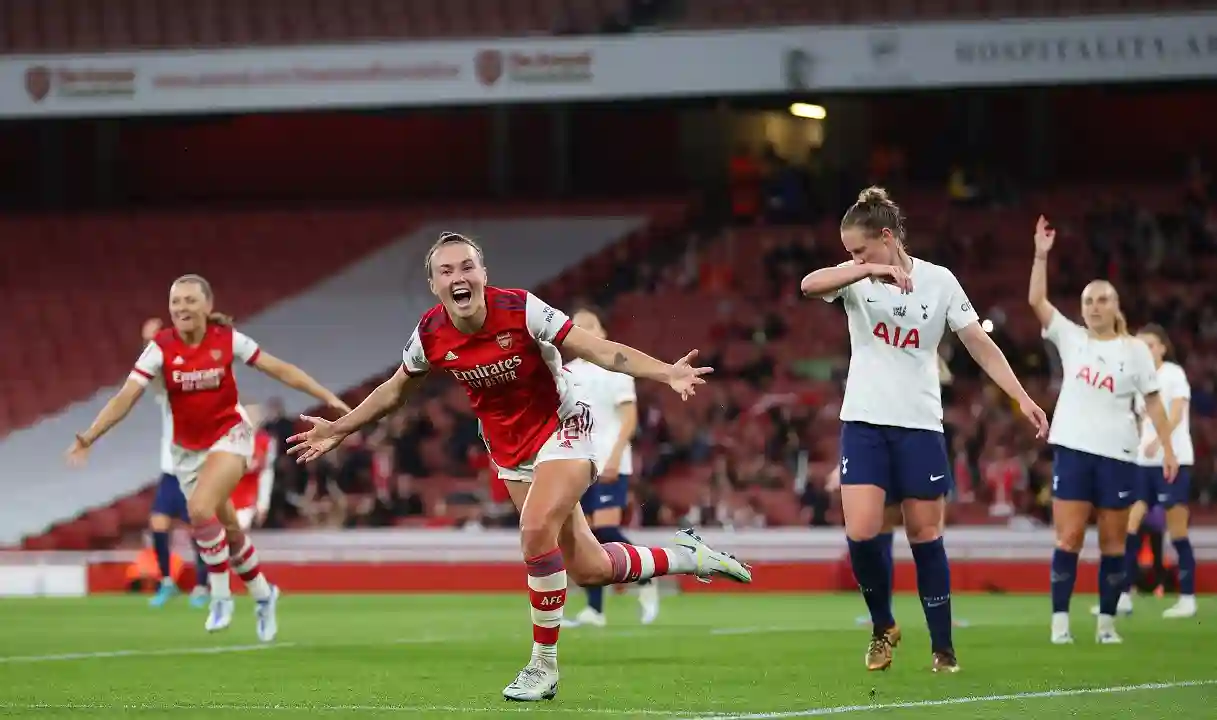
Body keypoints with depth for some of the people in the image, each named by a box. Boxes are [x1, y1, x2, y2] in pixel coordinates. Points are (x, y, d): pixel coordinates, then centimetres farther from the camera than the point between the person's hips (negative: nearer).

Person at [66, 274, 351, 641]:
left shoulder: (228, 340, -13)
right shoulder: (161, 348, -13)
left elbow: (280, 369, -4)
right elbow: (126, 397, -18)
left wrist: (328, 397, -6)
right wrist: (88, 437, -29)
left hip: (228, 436, -3)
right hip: (187, 450, 3)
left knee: (200, 508, -27)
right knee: (228, 529, 12)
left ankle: (221, 594, -11)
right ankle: (262, 594, 36)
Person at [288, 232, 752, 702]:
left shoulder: (521, 310, -23)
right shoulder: (430, 335, -11)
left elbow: (601, 351, -23)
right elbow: (395, 390, 10)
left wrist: (667, 373, -36)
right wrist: (337, 430, 14)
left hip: (561, 430, -5)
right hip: (509, 450, 5)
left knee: (536, 530, -29)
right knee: (587, 569, 3)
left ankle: (544, 666, -14)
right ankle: (686, 557, 30)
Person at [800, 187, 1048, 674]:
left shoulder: (939, 281, -1)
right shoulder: (855, 279, 0)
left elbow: (981, 345, 2)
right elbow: (810, 284, -22)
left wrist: (1022, 398, -5)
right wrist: (872, 269, -33)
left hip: (920, 424, -1)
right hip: (864, 423, 1)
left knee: (925, 534, 2)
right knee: (862, 533, -12)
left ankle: (943, 648, 12)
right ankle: (882, 625, 12)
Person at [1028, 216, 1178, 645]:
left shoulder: (1134, 350, 4)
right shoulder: (1071, 339, 8)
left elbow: (1153, 401, 4)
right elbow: (1036, 301, 0)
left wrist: (1168, 449, -1)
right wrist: (1041, 255, -8)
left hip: (1117, 454, -1)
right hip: (1073, 449, 1)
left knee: (1113, 542, 2)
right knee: (1068, 538, -6)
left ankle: (1107, 622, 9)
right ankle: (1060, 622, -4)